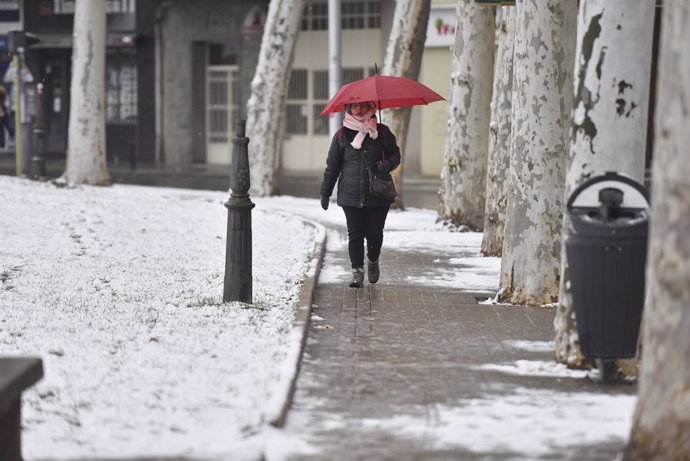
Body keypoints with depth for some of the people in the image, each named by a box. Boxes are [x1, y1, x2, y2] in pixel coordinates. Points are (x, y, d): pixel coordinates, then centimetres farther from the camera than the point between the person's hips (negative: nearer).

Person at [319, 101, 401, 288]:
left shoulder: (382, 132, 4)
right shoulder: (342, 135, 4)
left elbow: (395, 154, 11)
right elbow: (332, 166, 9)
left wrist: (387, 164, -12)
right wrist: (325, 193, 8)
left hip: (378, 194, 0)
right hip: (351, 195, 0)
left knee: (375, 233, 3)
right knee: (355, 234, -3)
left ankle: (373, 261, 31)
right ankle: (357, 271, 7)